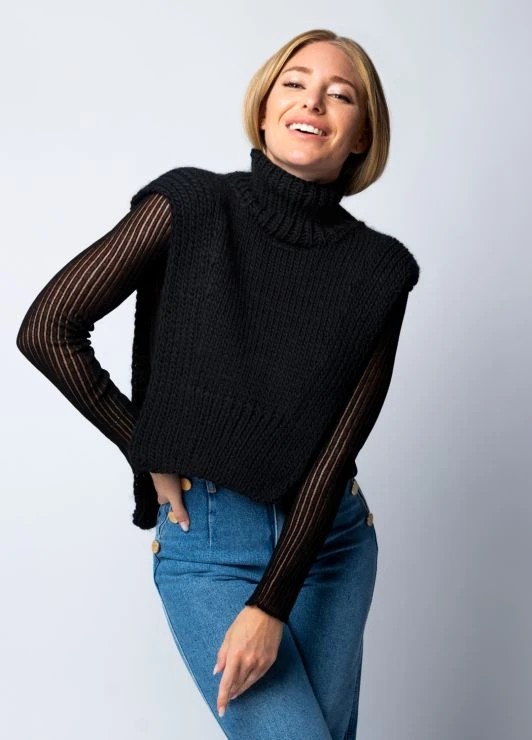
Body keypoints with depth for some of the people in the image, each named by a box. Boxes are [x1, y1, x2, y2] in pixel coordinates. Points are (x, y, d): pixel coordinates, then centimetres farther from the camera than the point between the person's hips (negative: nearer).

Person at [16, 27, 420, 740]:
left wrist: (271, 604, -13)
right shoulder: (193, 207, -10)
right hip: (206, 543, -3)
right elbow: (48, 329, -8)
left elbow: (337, 446, -9)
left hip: (331, 538, 3)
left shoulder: (378, 269, -5)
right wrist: (150, 454, -5)